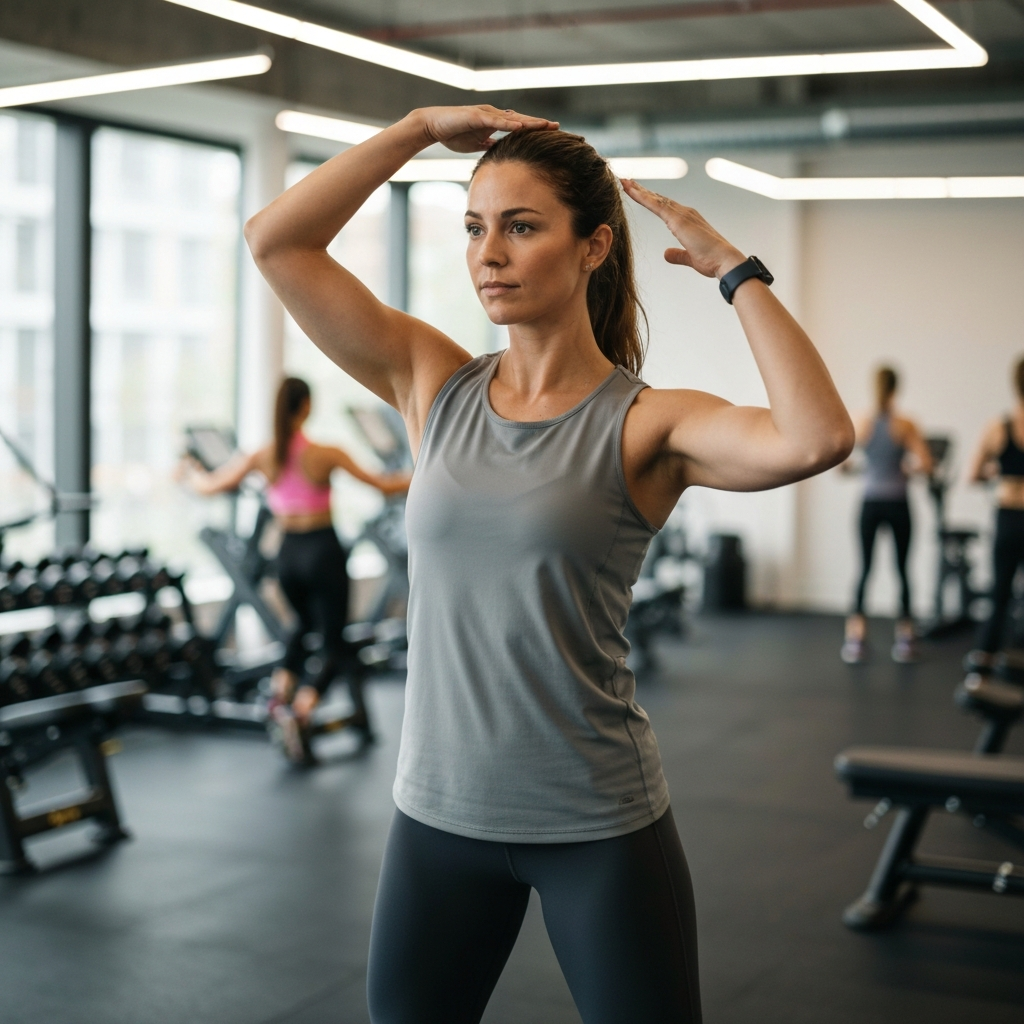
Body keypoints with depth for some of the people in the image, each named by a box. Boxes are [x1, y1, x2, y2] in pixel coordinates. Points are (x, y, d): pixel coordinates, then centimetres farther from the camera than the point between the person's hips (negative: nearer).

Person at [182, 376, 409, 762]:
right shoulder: (325, 454, -13)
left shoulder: (262, 457, -3)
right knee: (331, 643, 3)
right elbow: (383, 485, -7)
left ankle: (280, 691, 12)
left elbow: (208, 486, 7)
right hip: (323, 550, -4)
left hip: (288, 554, 5)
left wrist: (194, 472, 29)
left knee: (307, 625, 30)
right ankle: (299, 713, -19)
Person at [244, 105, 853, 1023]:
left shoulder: (644, 427, -10)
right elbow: (276, 240, -1)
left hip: (599, 822, -3)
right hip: (439, 809, 4)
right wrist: (420, 129, -2)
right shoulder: (434, 388, 1)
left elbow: (816, 440, -29)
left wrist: (732, 267, -18)